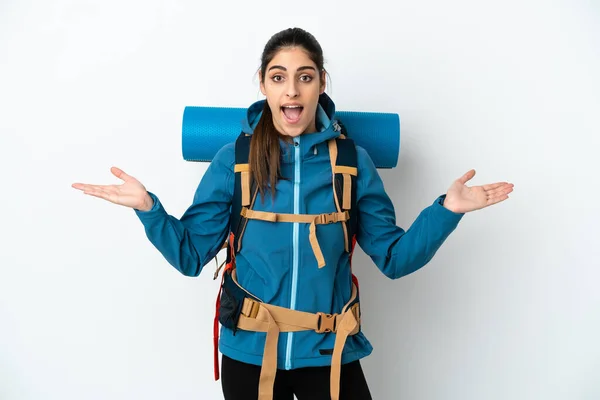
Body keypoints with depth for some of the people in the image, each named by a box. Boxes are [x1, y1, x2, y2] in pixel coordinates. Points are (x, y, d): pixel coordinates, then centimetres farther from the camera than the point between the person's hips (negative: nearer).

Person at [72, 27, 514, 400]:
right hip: (249, 351, 1)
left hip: (329, 352, 0)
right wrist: (148, 207, -17)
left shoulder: (353, 162, -5)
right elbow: (191, 255, -3)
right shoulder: (233, 160, -6)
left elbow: (394, 258, -2)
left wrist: (447, 208, -14)